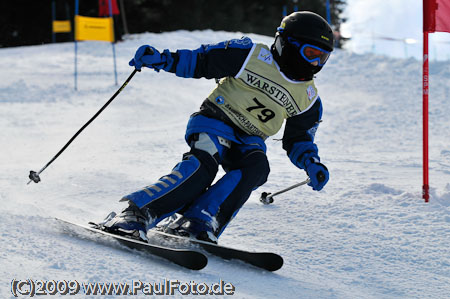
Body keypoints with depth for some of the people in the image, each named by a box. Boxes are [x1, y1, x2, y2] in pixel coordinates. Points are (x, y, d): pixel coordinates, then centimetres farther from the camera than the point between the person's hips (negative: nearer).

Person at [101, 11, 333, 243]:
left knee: (257, 167, -30)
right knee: (203, 165, -33)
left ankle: (199, 224, -37)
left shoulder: (308, 99, 9)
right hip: (216, 121, -4)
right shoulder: (252, 55, -6)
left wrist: (311, 163, -3)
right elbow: (201, 61, -4)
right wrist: (162, 60, -18)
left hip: (248, 141, 4)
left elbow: (298, 139, 18)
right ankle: (135, 215, -32)